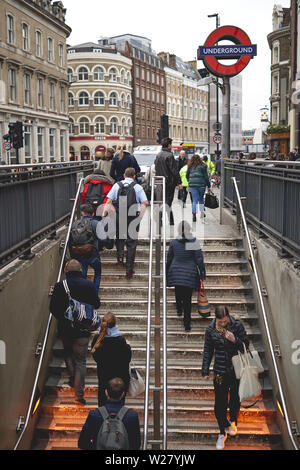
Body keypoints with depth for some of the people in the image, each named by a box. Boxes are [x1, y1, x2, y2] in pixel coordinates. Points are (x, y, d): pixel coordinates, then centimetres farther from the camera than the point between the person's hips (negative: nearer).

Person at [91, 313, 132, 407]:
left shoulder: (97, 339, -12)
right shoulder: (120, 340, -24)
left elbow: (95, 357, 0)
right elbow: (127, 359, -16)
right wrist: (128, 346, 0)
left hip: (102, 374, 4)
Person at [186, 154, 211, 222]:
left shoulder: (190, 167, 7)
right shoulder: (202, 166, -1)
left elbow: (187, 176, 15)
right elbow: (206, 176, -3)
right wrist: (208, 185, 2)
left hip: (192, 185, 1)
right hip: (201, 184, -1)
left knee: (195, 200, 1)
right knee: (201, 198, 17)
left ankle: (194, 214, -14)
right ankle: (202, 213, 23)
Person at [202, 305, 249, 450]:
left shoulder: (237, 326, -10)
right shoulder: (210, 330, -7)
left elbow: (246, 345, -4)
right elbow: (208, 351, 4)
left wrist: (235, 340, -23)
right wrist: (205, 370, 2)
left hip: (236, 370, 0)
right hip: (220, 372, 0)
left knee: (235, 399, 16)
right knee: (220, 403, 1)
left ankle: (233, 421, 45)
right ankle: (223, 432, 19)